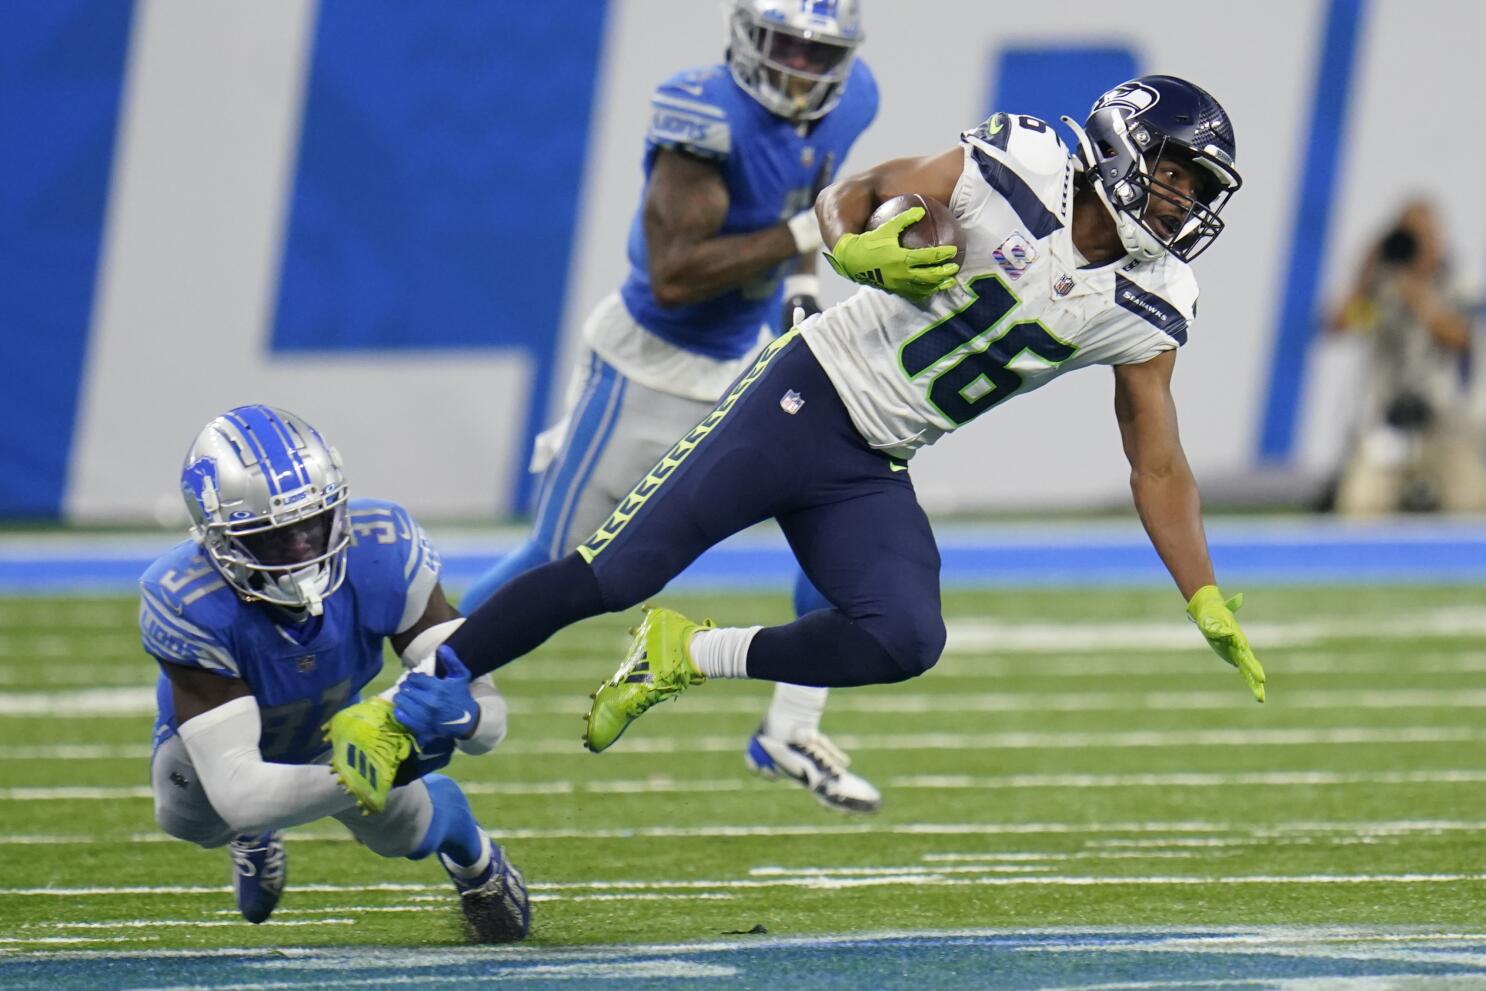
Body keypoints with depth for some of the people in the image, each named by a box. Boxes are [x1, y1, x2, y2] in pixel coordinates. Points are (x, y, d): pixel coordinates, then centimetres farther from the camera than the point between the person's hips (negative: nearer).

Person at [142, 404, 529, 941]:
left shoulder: (380, 550, -37)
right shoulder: (186, 604, -44)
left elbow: (489, 719, -35)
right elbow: (236, 792, -50)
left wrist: (460, 712, -61)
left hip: (334, 726, 3)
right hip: (217, 737, -3)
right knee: (188, 814, -28)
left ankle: (472, 851, 35)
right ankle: (253, 836, 14)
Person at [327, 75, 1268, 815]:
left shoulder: (1146, 311, -1)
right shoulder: (1009, 173, -14)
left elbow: (1158, 465, 8)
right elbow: (852, 193, -2)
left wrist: (1210, 604, 5)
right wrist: (854, 247, -24)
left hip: (871, 477, 5)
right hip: (804, 402, -5)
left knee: (906, 641, -21)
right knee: (610, 574, -12)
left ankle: (689, 658, 0)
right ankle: (401, 714, 0)